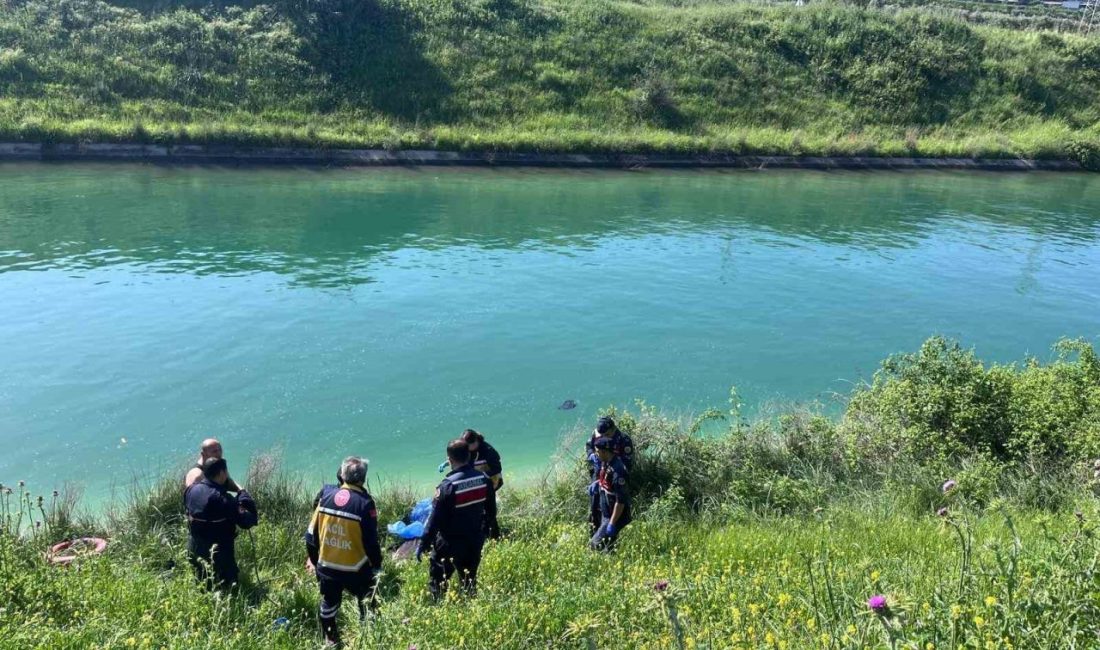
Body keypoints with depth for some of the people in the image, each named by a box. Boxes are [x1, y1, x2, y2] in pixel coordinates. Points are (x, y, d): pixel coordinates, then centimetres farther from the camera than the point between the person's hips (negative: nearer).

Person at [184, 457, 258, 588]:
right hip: (219, 553, -7)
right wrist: (243, 495, -10)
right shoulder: (223, 499, -26)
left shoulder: (191, 490, -6)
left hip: (194, 548, 7)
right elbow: (246, 522, -22)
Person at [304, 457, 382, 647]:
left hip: (326, 566, 4)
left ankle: (330, 641, 36)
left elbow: (312, 533, 2)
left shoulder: (326, 495, -6)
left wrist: (313, 559, 16)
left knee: (328, 605, 22)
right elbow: (371, 541, -14)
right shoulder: (364, 502, -18)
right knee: (367, 606, 17)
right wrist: (377, 565, 2)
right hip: (356, 570, -4)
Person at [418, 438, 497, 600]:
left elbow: (436, 519, -19)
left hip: (450, 543, -5)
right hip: (475, 541, 5)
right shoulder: (483, 479, -6)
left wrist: (423, 544, -10)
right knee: (470, 579, 20)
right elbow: (491, 510, 5)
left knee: (437, 581, 8)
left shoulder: (448, 486, -22)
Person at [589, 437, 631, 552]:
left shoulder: (617, 470, -28)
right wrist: (597, 482, 8)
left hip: (616, 516, -9)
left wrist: (612, 524, -26)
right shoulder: (605, 463, 0)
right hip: (605, 514, 9)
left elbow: (621, 501, -28)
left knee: (597, 544, -10)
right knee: (606, 543, 18)